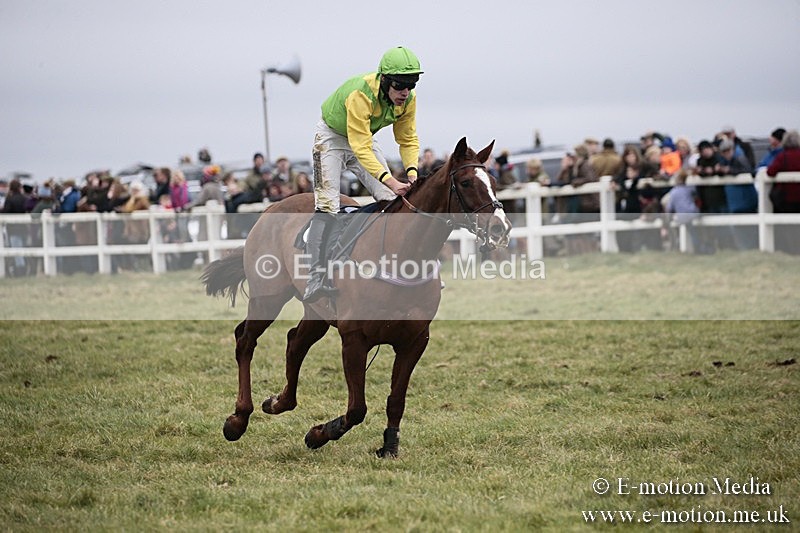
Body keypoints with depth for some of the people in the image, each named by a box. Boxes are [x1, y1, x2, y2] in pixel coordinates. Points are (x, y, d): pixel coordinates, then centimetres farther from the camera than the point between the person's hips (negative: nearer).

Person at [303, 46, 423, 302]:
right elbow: (361, 148, -41)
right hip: (332, 136, -6)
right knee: (327, 206, -19)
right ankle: (316, 278, -25)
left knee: (391, 201, -2)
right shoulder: (361, 95, -39)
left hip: (365, 137, 6)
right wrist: (389, 180, -50)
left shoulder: (408, 99, -18)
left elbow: (408, 139, -6)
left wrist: (411, 171, -25)